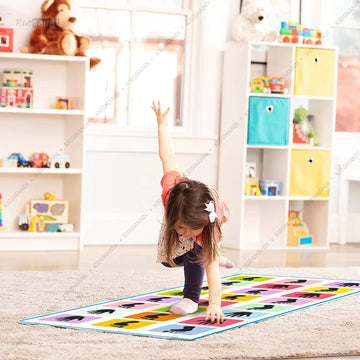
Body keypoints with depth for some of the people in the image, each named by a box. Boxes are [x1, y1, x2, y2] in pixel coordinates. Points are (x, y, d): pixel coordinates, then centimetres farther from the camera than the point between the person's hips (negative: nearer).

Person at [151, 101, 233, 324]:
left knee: (196, 252, -29)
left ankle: (192, 298, -9)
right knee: (168, 259, 0)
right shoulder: (171, 189, -48)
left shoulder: (209, 226, -49)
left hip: (216, 214, -4)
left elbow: (211, 266, -50)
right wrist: (162, 124, -19)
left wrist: (215, 303, -61)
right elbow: (168, 157, -35)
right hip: (178, 211, 4)